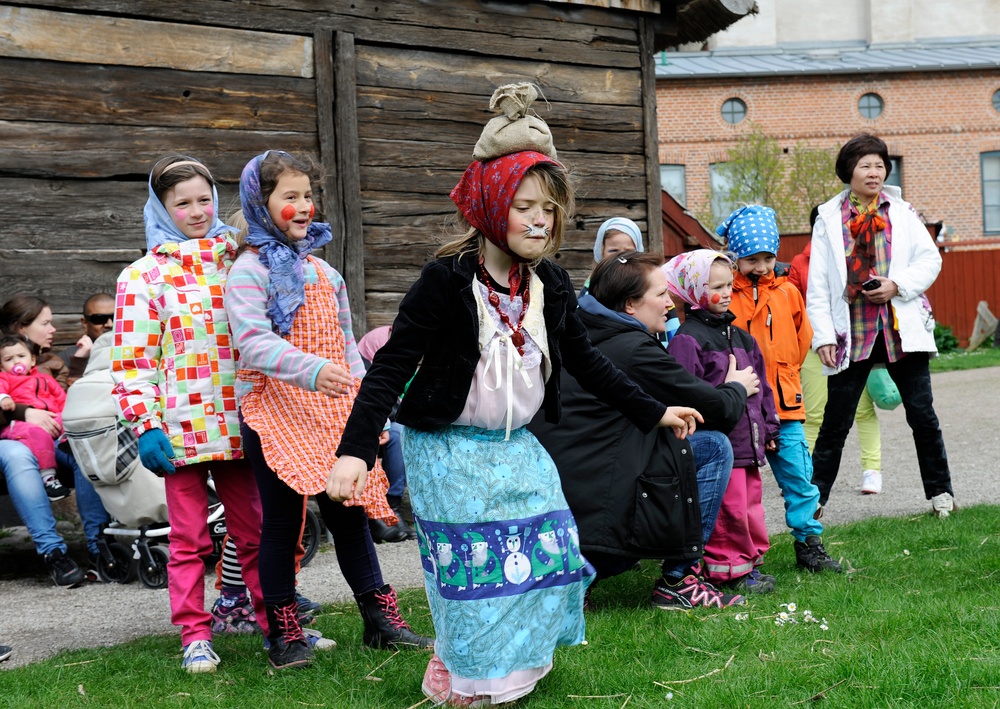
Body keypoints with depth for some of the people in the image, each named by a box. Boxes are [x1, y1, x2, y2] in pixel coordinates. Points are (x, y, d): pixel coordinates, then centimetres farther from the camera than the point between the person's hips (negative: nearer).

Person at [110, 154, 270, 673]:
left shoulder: (236, 263, 11)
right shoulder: (144, 276, 0)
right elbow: (131, 360, -4)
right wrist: (145, 426, -14)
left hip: (238, 422, 3)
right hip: (183, 427, -3)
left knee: (255, 530, 9)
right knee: (188, 538, 4)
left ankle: (276, 624, 18)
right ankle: (195, 637, 13)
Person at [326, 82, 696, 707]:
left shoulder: (550, 284, 1)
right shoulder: (448, 280, -18)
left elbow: (585, 360, 15)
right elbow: (392, 366, -19)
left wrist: (652, 412, 18)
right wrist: (355, 451, -29)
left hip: (517, 446, 6)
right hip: (450, 450, -6)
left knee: (546, 554, 6)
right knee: (477, 568, -3)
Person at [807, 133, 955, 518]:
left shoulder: (901, 211, 8)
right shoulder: (829, 218, 4)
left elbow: (930, 258, 6)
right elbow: (818, 284, 2)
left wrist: (898, 284, -10)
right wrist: (822, 336, -4)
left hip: (901, 328, 1)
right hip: (852, 332, -1)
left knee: (922, 413, 4)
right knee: (836, 420, 2)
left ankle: (940, 492, 17)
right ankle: (813, 497, 11)